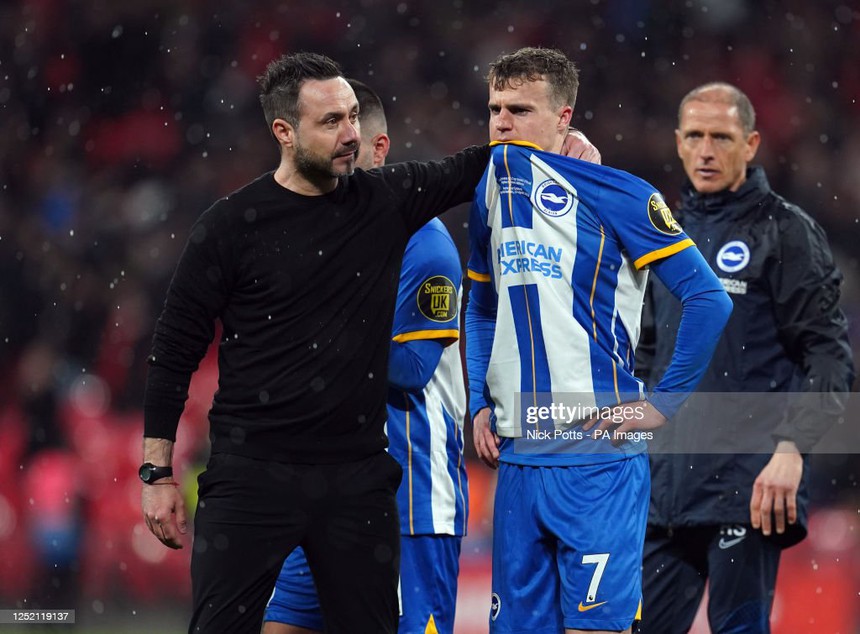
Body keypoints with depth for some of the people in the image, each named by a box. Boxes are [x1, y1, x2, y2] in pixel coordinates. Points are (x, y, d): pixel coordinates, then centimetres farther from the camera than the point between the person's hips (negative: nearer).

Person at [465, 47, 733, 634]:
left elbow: (709, 299, -10)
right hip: (518, 456, 6)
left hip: (597, 458, -6)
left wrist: (663, 404, -10)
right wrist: (480, 404, 13)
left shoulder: (616, 195, -8)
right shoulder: (494, 192, 12)